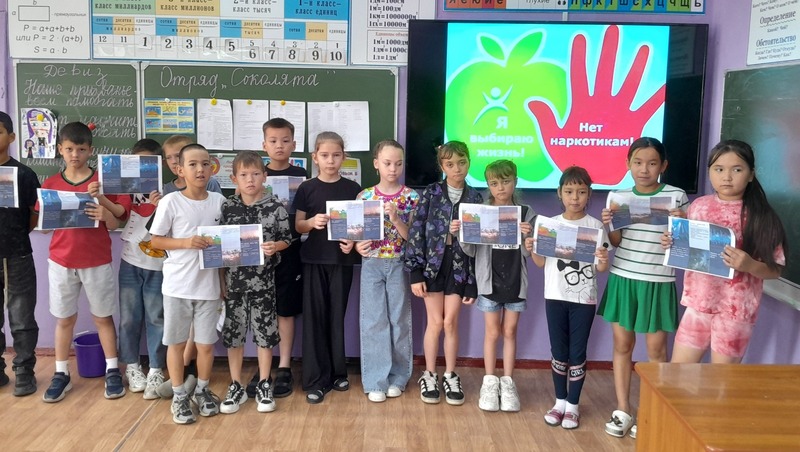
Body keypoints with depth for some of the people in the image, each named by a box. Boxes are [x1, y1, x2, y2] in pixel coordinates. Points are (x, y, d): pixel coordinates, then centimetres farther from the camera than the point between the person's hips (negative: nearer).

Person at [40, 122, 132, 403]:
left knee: (103, 316, 9)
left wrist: (104, 213, -25)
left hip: (97, 261, -2)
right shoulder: (51, 184, 2)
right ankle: (61, 374, 21)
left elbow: (115, 225, -5)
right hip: (61, 261, 2)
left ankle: (112, 371, 18)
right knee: (64, 318, 10)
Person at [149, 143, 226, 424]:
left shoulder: (219, 201, 1)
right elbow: (155, 240, -4)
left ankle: (202, 390, 32)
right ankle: (179, 396, 26)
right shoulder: (171, 202, -8)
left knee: (206, 343, 11)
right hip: (178, 285, -2)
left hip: (208, 284, 2)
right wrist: (186, 243, -17)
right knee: (176, 342, 10)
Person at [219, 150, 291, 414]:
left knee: (265, 333, 7)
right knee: (233, 332, 9)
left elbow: (286, 239, 2)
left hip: (264, 281, -1)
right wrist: (221, 280, 2)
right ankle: (236, 387, 24)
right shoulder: (227, 207, -1)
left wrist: (274, 247, -20)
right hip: (234, 281, 2)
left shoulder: (275, 207, -5)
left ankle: (263, 386, 23)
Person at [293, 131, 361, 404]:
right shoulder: (307, 188, 1)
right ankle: (316, 379, 9)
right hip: (314, 260, 0)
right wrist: (312, 222, -17)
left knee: (337, 315, 7)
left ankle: (337, 372, 23)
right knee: (314, 316, 1)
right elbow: (298, 226, 4)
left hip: (342, 259, 0)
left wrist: (352, 241, -13)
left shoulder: (352, 188, 2)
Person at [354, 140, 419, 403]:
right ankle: (375, 380, 12)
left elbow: (412, 236, -5)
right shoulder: (365, 197, 1)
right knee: (373, 321, 2)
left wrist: (395, 218, -20)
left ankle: (397, 377, 21)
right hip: (372, 265, 1)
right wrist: (358, 246, -13)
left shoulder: (410, 197, -2)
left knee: (399, 320, 7)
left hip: (399, 265, 0)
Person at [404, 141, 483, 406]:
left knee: (450, 323, 6)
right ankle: (429, 375, 20)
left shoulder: (475, 199, 3)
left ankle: (450, 376, 22)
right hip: (432, 264, -1)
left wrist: (473, 283, 1)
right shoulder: (431, 193, -2)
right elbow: (416, 231, -6)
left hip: (459, 266, 1)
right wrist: (415, 272, -11)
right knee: (435, 322, 4)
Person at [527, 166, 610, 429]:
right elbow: (542, 263, 7)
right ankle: (560, 401, 24)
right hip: (555, 296, 2)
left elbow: (601, 268, -3)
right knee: (558, 352, 10)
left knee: (577, 353, 5)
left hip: (584, 299, -2)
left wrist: (603, 260, -24)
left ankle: (573, 405, 18)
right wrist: (531, 250, -12)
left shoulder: (596, 226, -4)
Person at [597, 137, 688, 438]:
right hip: (623, 279, 3)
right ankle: (622, 410, 19)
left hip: (658, 282, -2)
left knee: (656, 349, 4)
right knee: (622, 344, 9)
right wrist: (608, 224, -13)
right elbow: (616, 242, 5)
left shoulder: (676, 196, -4)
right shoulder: (619, 196, 4)